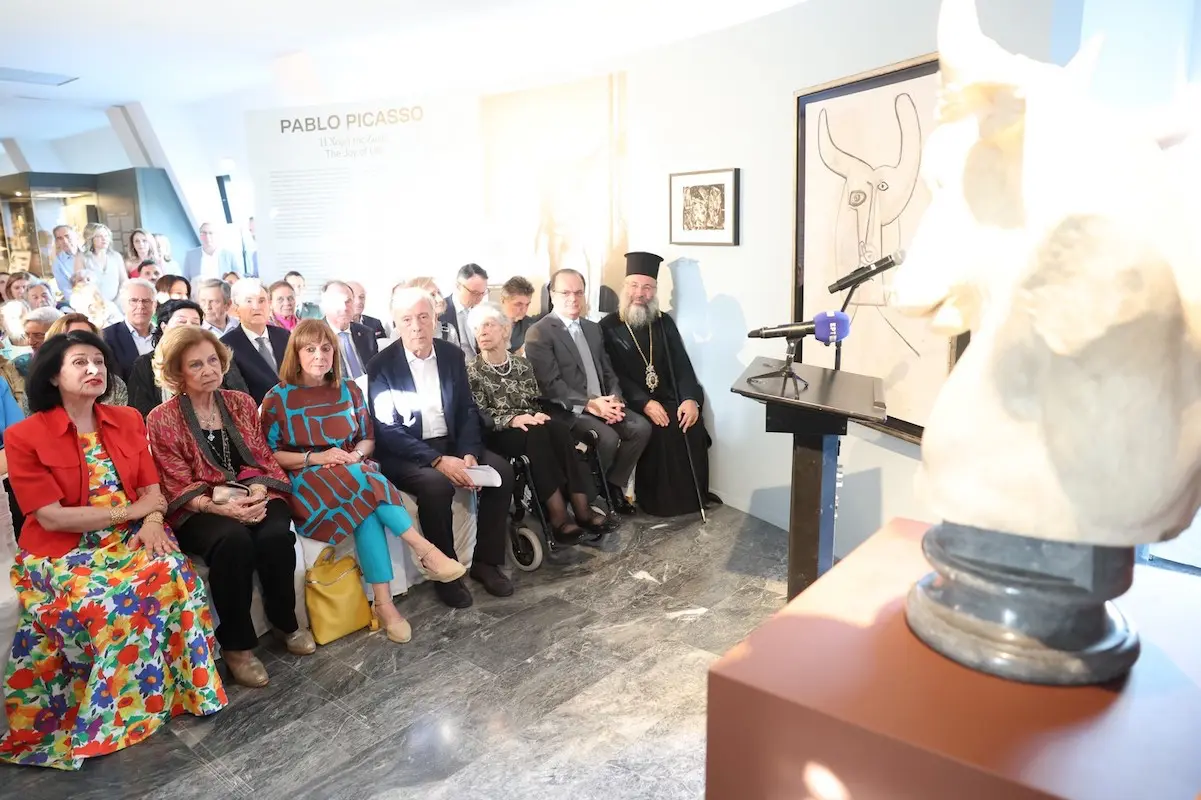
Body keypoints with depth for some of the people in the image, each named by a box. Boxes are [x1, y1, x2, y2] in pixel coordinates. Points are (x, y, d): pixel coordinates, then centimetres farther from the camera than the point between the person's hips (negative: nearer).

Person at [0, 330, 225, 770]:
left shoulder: (128, 421, 10)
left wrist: (153, 522, -15)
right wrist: (132, 509, -9)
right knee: (117, 601, -32)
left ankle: (180, 685, -13)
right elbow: (52, 517, -12)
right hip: (62, 554, -4)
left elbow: (153, 490, 7)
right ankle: (102, 714, -10)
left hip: (132, 538, 4)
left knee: (175, 573, -28)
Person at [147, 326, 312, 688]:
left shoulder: (242, 403, 10)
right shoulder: (162, 419, -1)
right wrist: (222, 507, -24)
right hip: (200, 509, -3)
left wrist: (257, 492, -14)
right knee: (233, 539, -36)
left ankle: (285, 622, -3)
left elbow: (263, 459, 8)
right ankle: (236, 644, -18)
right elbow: (180, 487, -6)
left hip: (252, 497, 3)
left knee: (275, 536, -30)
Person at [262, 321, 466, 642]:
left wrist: (356, 454, -10)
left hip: (354, 473, 3)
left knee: (366, 506, -34)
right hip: (305, 482, -3)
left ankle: (383, 603, -35)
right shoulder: (278, 398, -1)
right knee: (364, 485, -35)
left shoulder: (349, 390, 9)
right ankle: (425, 550, -33)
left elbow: (368, 438, 14)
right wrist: (314, 458, -15)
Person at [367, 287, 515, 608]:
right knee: (436, 484, -34)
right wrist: (438, 460, -27)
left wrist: (469, 453, -14)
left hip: (451, 443, 5)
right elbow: (387, 430, -15)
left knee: (501, 471, -18)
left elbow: (468, 410, 5)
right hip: (405, 453, -4)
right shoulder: (381, 365, -9)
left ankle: (485, 560, -3)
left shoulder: (452, 355, 4)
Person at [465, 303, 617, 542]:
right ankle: (557, 514, -37)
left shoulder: (522, 365, 14)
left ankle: (581, 507, -34)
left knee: (558, 429, -30)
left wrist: (536, 416, -10)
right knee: (536, 434, -35)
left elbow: (535, 402, 14)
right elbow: (480, 414, -8)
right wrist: (512, 419, -24)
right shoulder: (472, 371, 1)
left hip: (528, 427, 4)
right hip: (496, 434, -4)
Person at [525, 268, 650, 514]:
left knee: (641, 427, -15)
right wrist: (589, 403, -21)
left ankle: (613, 484, 3)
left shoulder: (593, 328, 17)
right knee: (608, 438, -29)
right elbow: (550, 384, -15)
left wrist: (615, 399, -5)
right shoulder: (538, 333, -7)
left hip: (603, 404, 7)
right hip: (567, 410, -7)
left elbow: (608, 371, 16)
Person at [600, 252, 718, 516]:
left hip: (668, 399, 4)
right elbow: (612, 375, -9)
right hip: (632, 403, -3)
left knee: (692, 426, -22)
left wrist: (691, 398, -15)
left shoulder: (665, 323, 11)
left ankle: (692, 496, -7)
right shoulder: (608, 327, -1)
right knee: (659, 431, -28)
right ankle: (659, 501, -13)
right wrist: (645, 403, -21)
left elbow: (682, 365, 4)